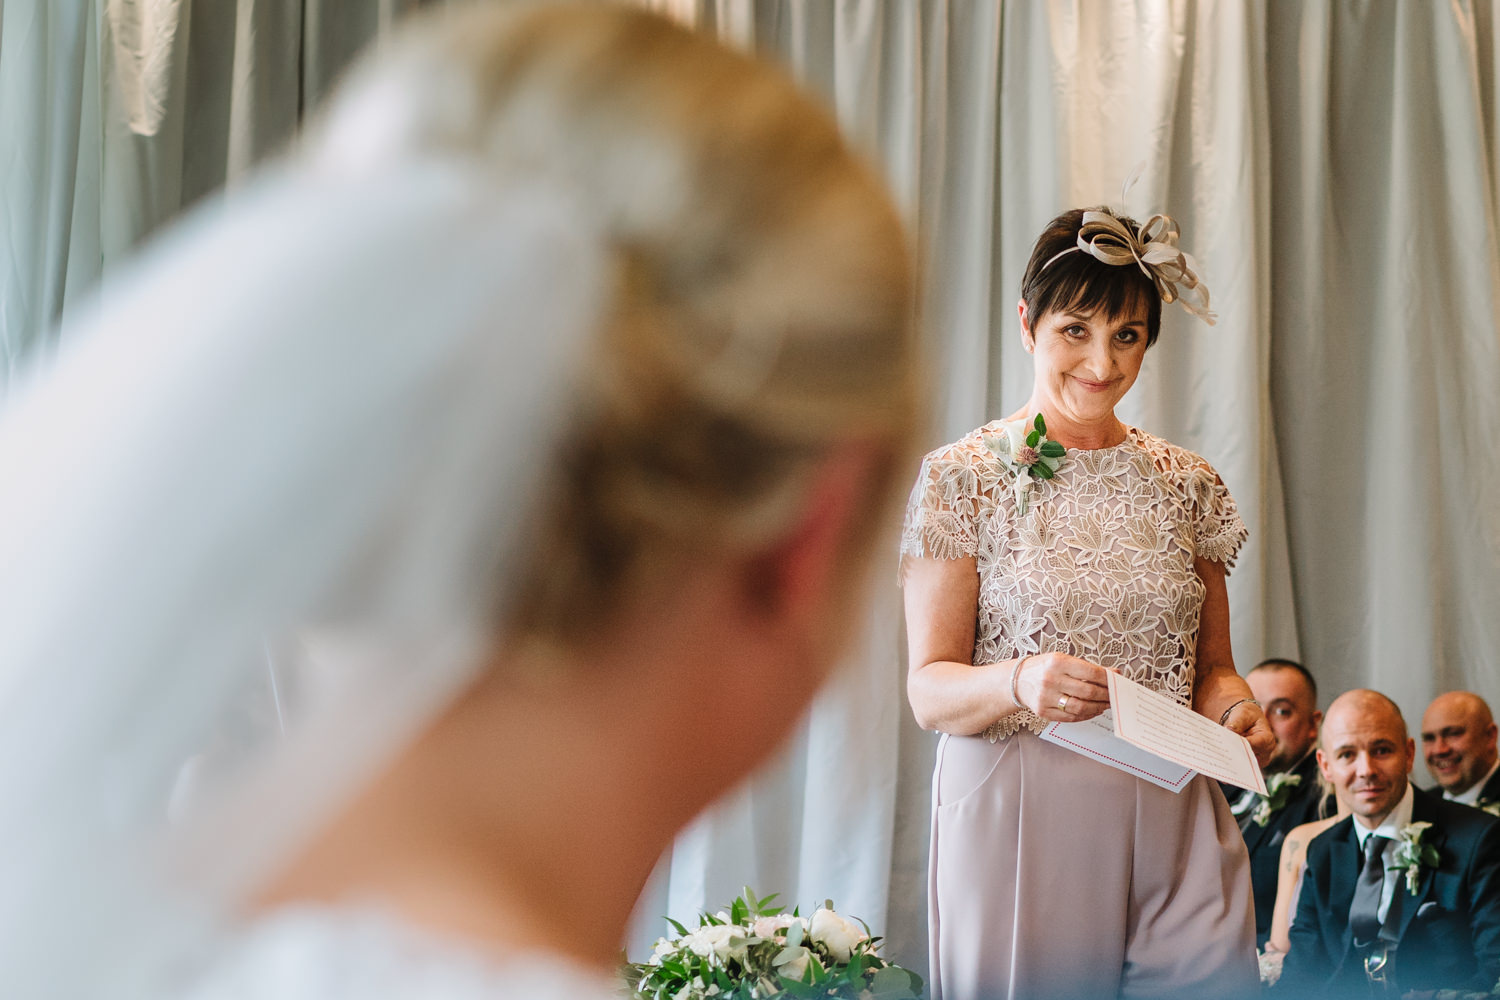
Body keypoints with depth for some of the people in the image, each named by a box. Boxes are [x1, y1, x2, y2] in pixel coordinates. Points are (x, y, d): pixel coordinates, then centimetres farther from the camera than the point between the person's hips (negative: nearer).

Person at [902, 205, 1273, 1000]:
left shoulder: (1187, 484, 11)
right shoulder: (961, 478, 0)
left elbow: (1212, 665, 17)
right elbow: (928, 689, -4)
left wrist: (1236, 711, -6)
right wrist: (1018, 682, -25)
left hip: (1175, 832, 3)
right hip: (1018, 831, -3)